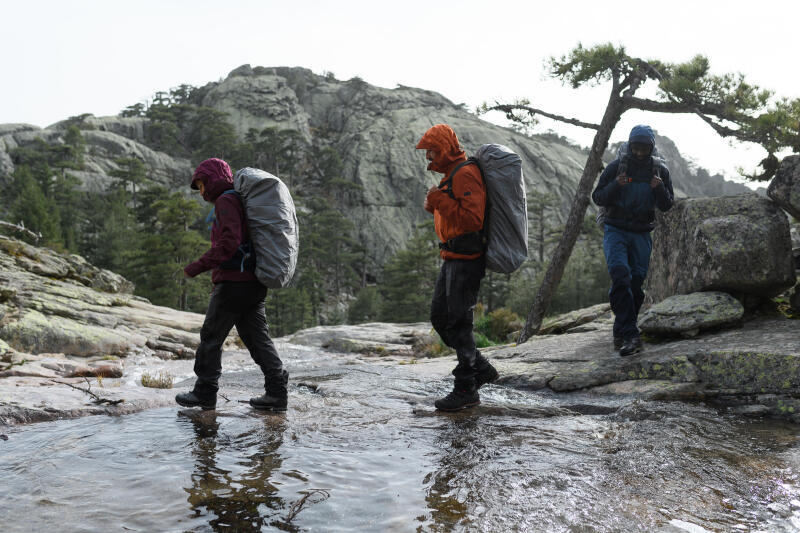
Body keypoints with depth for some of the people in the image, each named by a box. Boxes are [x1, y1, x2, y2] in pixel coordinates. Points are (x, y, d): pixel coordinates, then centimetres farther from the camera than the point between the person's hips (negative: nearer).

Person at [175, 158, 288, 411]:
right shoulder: (243, 202, 20)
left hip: (234, 282, -9)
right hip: (254, 284, 9)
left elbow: (229, 243, -21)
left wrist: (199, 266, -17)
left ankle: (205, 392, 12)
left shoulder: (226, 201, -9)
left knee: (211, 336, 3)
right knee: (257, 336, 8)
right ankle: (276, 391, 4)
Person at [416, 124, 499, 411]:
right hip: (452, 258, 10)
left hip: (466, 258, -10)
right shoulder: (451, 174, 19)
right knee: (440, 317, 12)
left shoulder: (465, 174, -14)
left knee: (458, 321, -6)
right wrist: (435, 205, 8)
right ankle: (481, 368, 22)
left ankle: (466, 388, 3)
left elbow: (472, 219, -24)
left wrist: (440, 200, -19)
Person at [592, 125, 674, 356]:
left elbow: (666, 205, 8)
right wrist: (616, 185, -19)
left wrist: (660, 188, -12)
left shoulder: (660, 170, 5)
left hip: (642, 235, 3)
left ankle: (621, 335, 17)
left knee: (636, 283, 3)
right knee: (620, 274, -23)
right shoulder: (616, 166, -2)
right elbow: (598, 198, -1)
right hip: (616, 231, -3)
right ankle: (630, 335, -26)